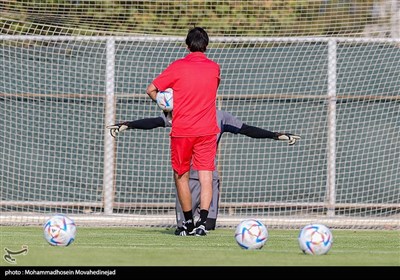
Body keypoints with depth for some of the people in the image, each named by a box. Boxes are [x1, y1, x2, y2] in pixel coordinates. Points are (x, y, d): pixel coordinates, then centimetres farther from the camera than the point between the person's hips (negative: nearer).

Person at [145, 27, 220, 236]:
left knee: (181, 176, 13)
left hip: (182, 131, -1)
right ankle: (202, 221, -21)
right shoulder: (214, 68, 4)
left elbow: (151, 89, -2)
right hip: (207, 130, 1)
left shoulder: (178, 67, -4)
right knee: (206, 177, -4)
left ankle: (188, 223, 18)